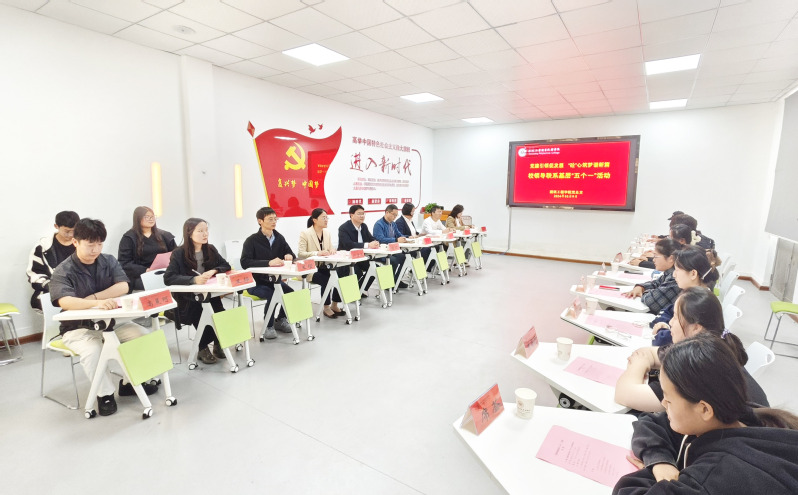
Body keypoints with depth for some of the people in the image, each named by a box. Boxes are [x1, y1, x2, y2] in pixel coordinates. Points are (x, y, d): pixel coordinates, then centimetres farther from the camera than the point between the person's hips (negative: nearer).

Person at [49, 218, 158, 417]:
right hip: (78, 328, -4)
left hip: (110, 322, 4)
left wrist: (91, 298, -23)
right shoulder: (62, 272, -14)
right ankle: (105, 393, -10)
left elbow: (123, 287, -13)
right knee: (92, 349, -33)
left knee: (143, 335, -16)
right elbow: (65, 302, -33)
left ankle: (129, 382, 4)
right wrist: (98, 303, -50)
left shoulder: (109, 261, -1)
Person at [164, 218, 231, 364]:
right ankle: (202, 348, -2)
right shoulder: (179, 253, -9)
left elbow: (226, 266, 9)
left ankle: (218, 343, 5)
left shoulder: (210, 250, 6)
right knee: (203, 313, -30)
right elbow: (168, 278, -18)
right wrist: (193, 279, -32)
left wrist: (213, 271, -12)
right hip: (187, 301, -3)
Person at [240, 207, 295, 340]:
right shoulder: (252, 240, -12)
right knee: (272, 294, -30)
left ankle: (280, 320, 10)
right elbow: (245, 262, -24)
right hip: (255, 282, -5)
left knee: (291, 293, -18)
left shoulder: (279, 238, 4)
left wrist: (290, 256, -18)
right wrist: (268, 263, -37)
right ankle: (268, 326, -4)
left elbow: (291, 253, 9)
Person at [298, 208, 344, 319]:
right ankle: (326, 308, -6)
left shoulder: (327, 232, 9)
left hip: (324, 266, 6)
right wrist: (317, 253, -29)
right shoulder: (305, 233, -9)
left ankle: (334, 305, -1)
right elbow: (301, 254, -15)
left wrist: (332, 250, -10)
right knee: (326, 280, -29)